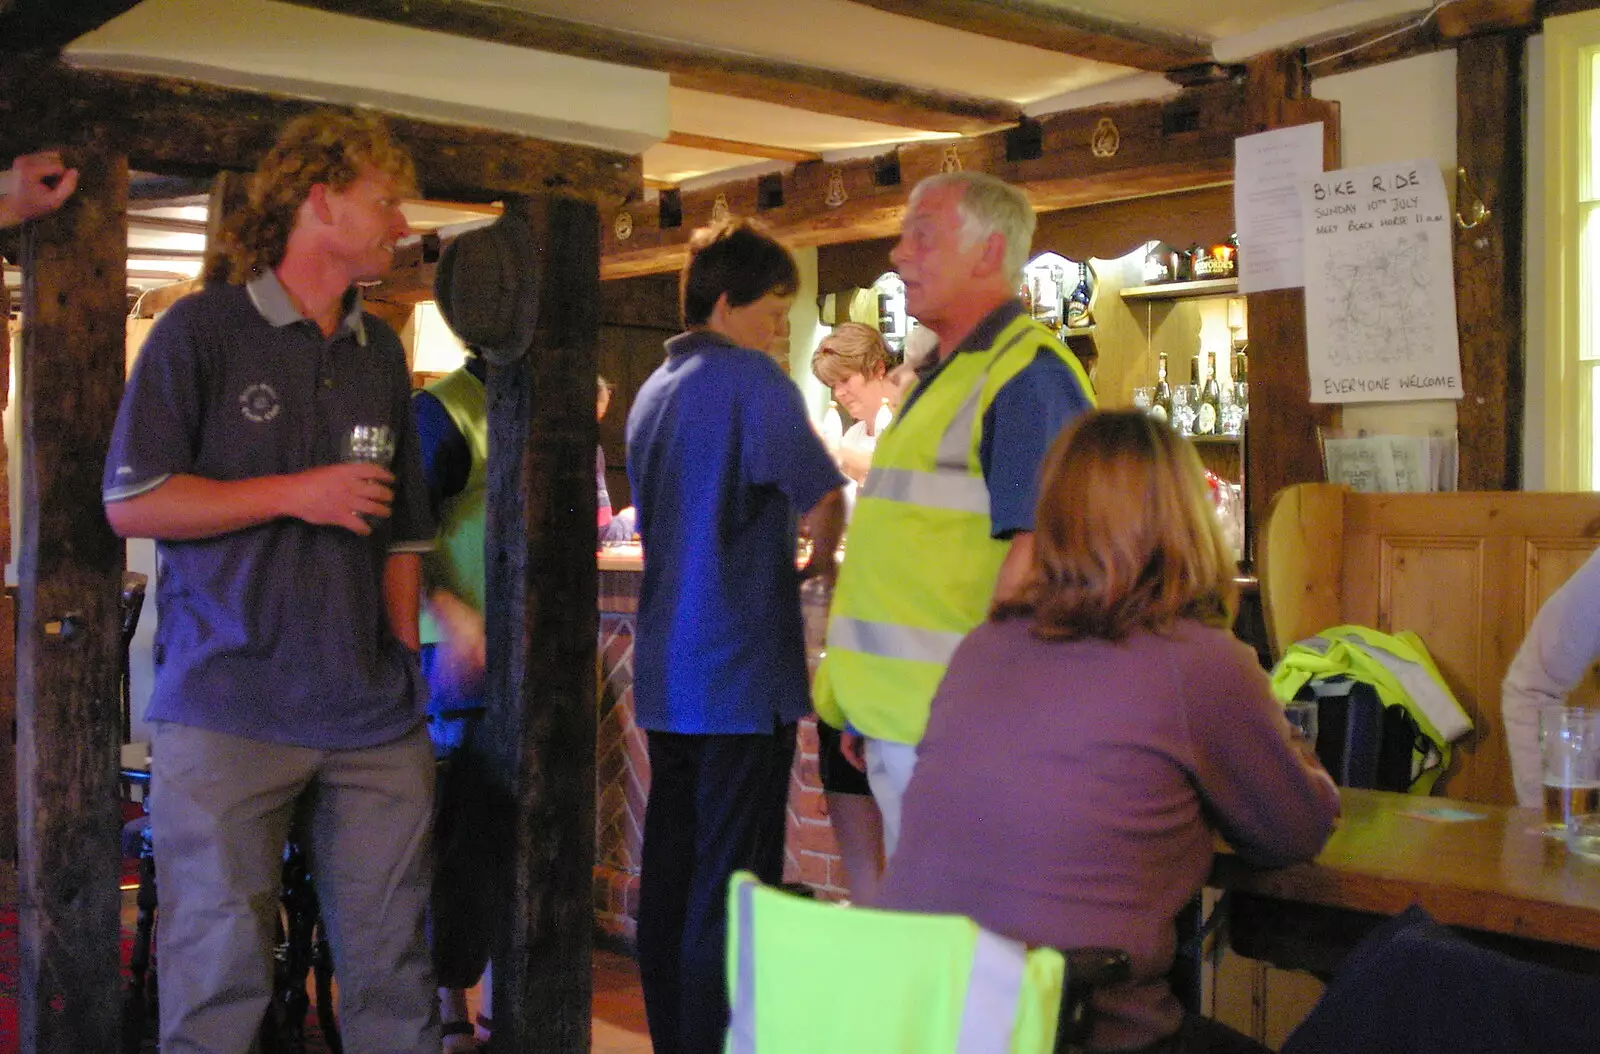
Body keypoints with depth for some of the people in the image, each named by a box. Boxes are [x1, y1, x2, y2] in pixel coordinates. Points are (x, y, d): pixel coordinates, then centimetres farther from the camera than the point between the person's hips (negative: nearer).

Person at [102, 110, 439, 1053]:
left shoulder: (382, 353, 16)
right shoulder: (203, 329, 0)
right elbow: (132, 502, -5)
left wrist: (404, 661, 11)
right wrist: (297, 494, -10)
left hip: (374, 718, 5)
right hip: (228, 716, -4)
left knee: (393, 974, 7)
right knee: (219, 978, 2)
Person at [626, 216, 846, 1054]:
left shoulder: (653, 391, 15)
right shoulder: (750, 380, -11)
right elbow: (822, 496, -19)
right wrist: (820, 562, 2)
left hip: (664, 671, 8)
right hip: (741, 671, -8)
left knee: (670, 869, 13)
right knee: (730, 888, -3)